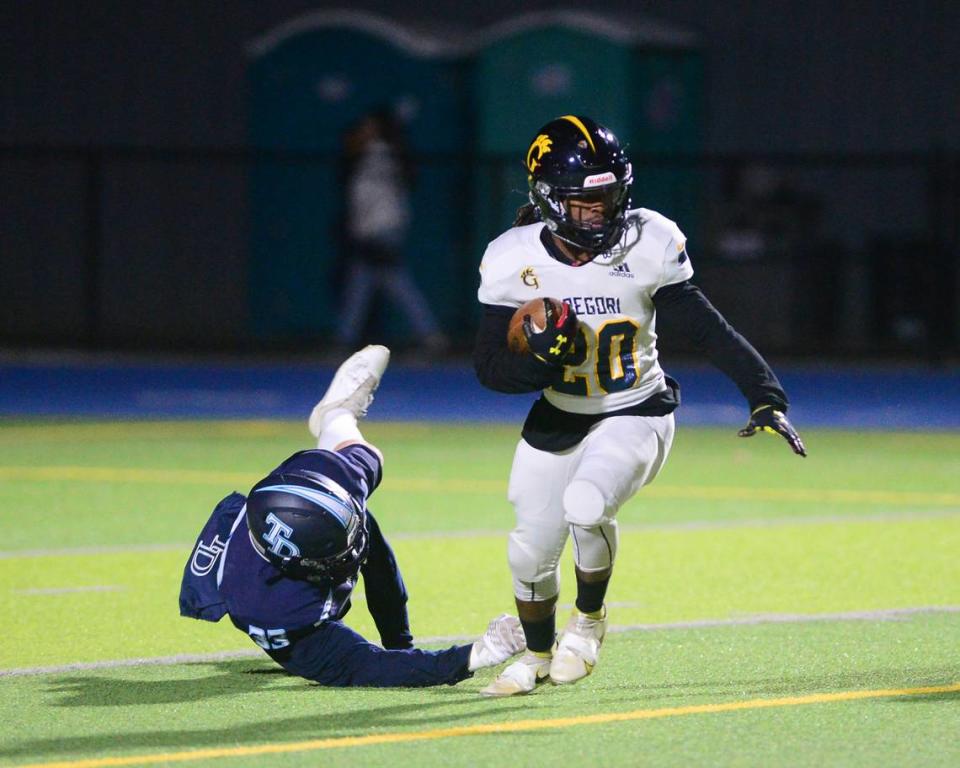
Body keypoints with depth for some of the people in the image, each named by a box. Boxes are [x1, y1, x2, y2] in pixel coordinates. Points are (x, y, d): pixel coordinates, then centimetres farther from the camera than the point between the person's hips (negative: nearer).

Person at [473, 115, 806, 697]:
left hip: (636, 416, -3)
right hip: (557, 423, 3)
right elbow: (490, 366, -13)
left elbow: (705, 328, -12)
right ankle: (538, 656, 42)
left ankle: (590, 619, 0)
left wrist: (764, 395, -18)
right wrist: (543, 357, -33)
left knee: (585, 505, -30)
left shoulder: (648, 246, -17)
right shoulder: (514, 261, -15)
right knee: (531, 554, 9)